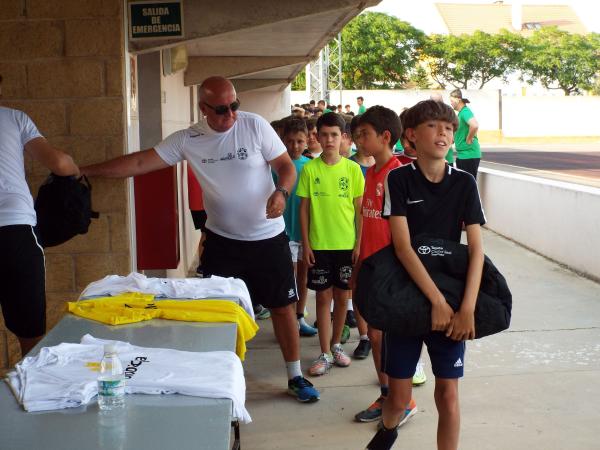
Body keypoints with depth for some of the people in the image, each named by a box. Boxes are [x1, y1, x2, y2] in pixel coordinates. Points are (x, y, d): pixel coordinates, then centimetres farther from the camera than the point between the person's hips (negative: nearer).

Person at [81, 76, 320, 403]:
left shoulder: (254, 125, -11)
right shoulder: (187, 140, -5)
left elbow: (286, 166, -6)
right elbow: (140, 162, -5)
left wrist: (281, 192, -28)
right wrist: (85, 171, -9)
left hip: (268, 239, -1)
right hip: (222, 240, 2)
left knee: (283, 306, 7)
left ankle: (295, 377, 22)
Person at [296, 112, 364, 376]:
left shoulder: (352, 169, -2)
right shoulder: (310, 169, -3)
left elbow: (359, 209, 2)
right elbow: (304, 208, 1)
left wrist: (359, 242, -2)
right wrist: (305, 243, -3)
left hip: (347, 243, 1)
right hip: (319, 244, -1)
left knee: (342, 296, 11)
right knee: (323, 296, 4)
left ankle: (336, 344, 30)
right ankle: (325, 354, 11)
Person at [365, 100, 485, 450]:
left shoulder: (464, 183, -2)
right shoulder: (399, 179, -7)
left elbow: (477, 248, -6)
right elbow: (402, 246, -14)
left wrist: (468, 307, -17)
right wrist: (437, 300, -21)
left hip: (452, 303, 1)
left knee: (448, 392, 2)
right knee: (399, 396, 6)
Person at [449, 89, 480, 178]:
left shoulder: (465, 111, -15)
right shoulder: (461, 112, 14)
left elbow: (474, 125, -34)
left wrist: (469, 140, -21)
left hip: (469, 155, -10)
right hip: (461, 155, 10)